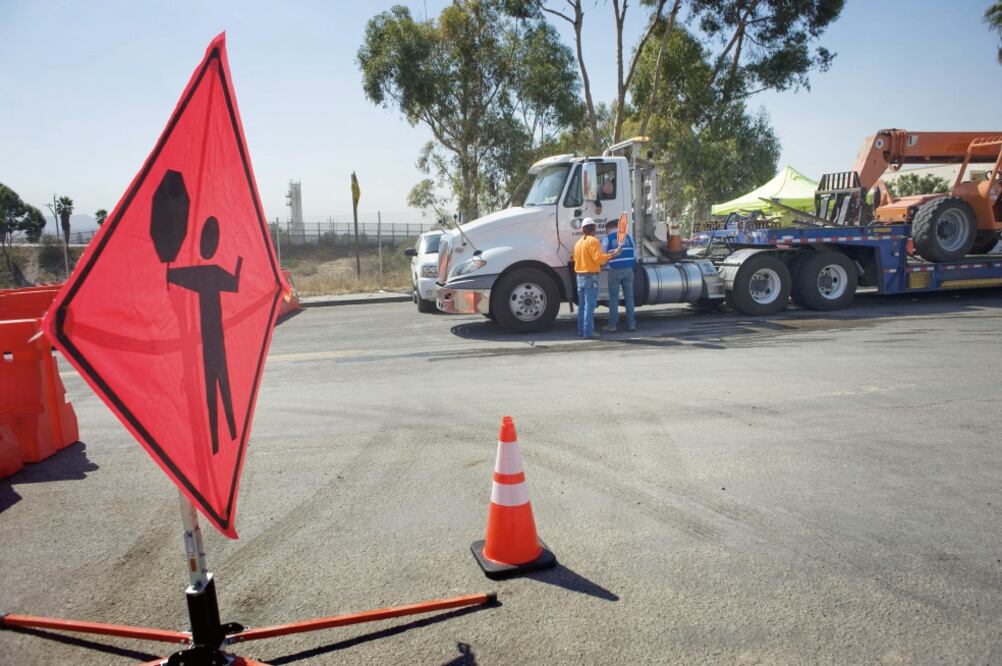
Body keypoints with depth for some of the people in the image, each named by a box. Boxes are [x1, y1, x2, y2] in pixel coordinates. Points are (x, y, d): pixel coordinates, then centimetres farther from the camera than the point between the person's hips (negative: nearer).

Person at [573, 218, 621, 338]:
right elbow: (598, 258, -19)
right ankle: (588, 331, -7)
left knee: (582, 305, 12)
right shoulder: (593, 241, -10)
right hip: (591, 276, -8)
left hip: (580, 276, 8)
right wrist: (613, 254, -11)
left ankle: (581, 331, 14)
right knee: (589, 305, -6)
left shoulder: (578, 242, 13)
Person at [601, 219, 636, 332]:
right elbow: (635, 255, 11)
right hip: (628, 270, 3)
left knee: (613, 298, 2)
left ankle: (612, 324, 3)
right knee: (629, 297, 8)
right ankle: (631, 323, 8)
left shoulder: (607, 239, -1)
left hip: (615, 271, -3)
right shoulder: (628, 236, 10)